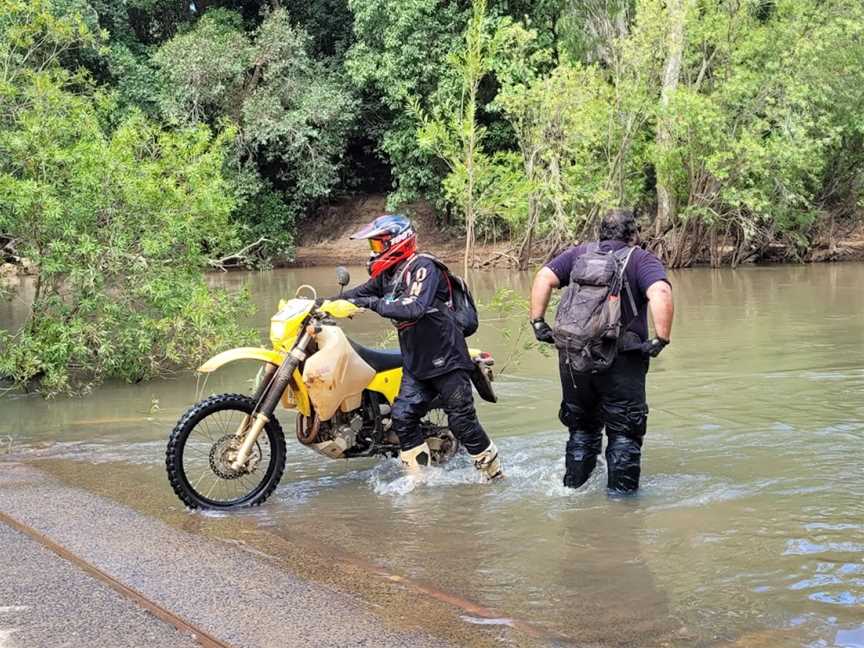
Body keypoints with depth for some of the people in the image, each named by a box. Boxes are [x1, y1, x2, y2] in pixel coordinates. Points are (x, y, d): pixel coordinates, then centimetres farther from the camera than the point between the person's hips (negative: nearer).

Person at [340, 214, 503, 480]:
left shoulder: (422, 266, -16)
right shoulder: (387, 274, 11)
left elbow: (415, 308, -30)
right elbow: (357, 294, 16)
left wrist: (373, 304, -30)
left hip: (445, 359, -8)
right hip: (415, 363, 8)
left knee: (462, 422, -2)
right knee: (402, 417, -1)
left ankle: (494, 474, 14)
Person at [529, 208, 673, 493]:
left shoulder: (579, 253, 12)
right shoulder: (642, 259, 1)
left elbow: (544, 277, -1)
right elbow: (660, 294, -18)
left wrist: (538, 321, 0)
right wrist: (661, 339, -15)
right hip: (621, 361, -4)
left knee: (582, 428, 21)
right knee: (624, 432, 9)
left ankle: (573, 489, 28)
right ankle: (621, 494, 11)